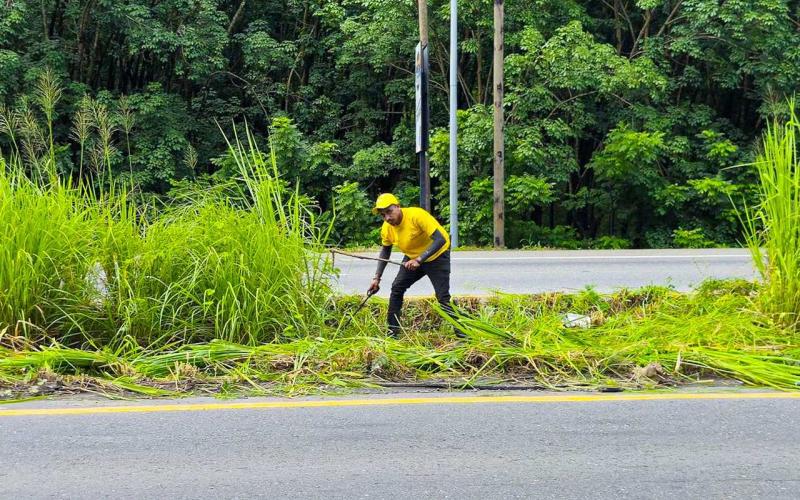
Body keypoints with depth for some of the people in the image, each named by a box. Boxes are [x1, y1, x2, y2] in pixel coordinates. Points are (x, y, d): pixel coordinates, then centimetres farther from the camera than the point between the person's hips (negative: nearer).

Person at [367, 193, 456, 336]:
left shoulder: (416, 215, -32)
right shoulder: (387, 228, -12)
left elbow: (440, 240, -36)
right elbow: (385, 251, 8)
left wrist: (419, 260, -42)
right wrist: (377, 278, 1)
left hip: (437, 255, -6)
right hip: (413, 257, 6)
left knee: (443, 298, -16)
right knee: (396, 288, -1)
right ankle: (392, 332, 8)